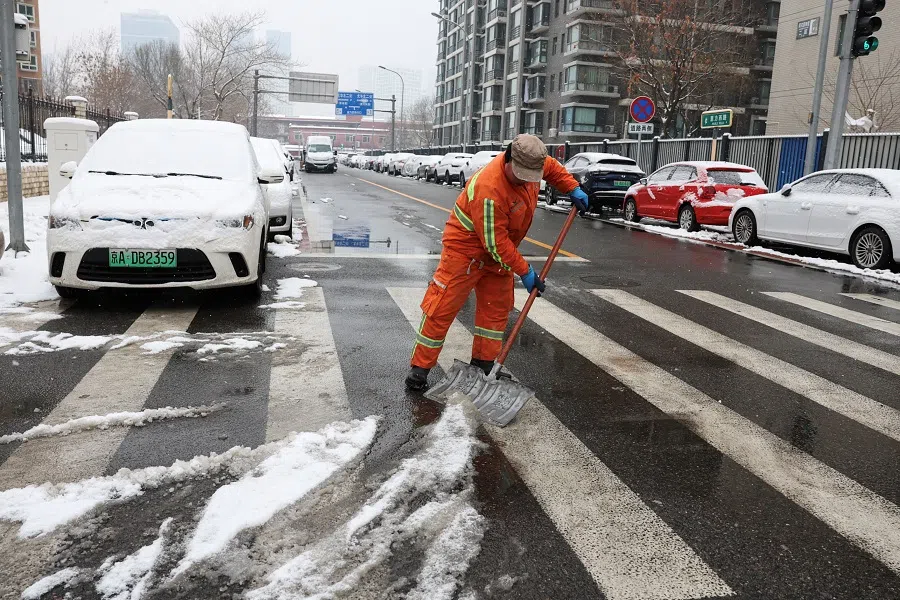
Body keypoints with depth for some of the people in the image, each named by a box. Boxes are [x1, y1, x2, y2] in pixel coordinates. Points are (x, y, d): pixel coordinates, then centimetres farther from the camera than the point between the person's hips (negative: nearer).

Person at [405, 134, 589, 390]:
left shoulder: (530, 163, -10)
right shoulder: (489, 189, -35)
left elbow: (552, 167, 17)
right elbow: (495, 243, -29)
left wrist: (573, 189, 8)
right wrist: (525, 271, -22)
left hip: (499, 253, 9)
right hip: (466, 249, -8)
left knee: (497, 308, 11)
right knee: (442, 308, -8)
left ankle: (484, 363, 23)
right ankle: (420, 368, 1)